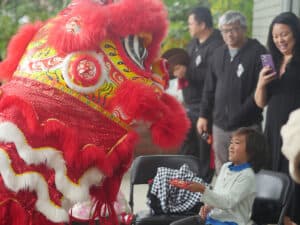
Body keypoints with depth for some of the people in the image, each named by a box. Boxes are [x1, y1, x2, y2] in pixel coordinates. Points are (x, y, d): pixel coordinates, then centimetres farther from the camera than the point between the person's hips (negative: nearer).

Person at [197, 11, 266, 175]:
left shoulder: (258, 52, -5)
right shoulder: (218, 53, 14)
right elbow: (209, 87, 19)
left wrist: (241, 114, -16)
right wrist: (203, 115, 13)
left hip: (247, 126, -6)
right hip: (220, 124, 6)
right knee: (221, 171, 13)